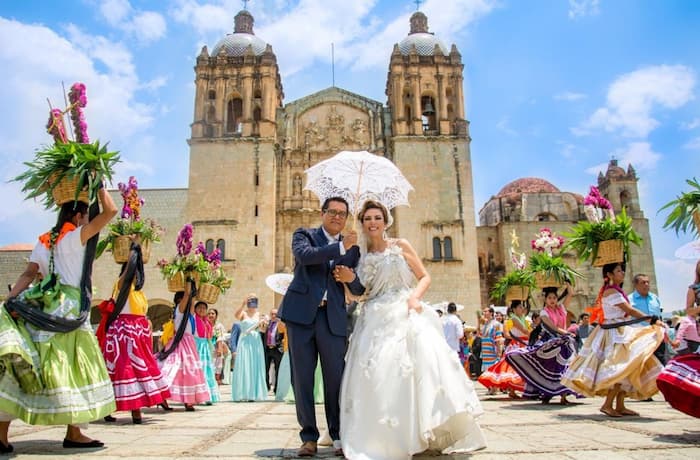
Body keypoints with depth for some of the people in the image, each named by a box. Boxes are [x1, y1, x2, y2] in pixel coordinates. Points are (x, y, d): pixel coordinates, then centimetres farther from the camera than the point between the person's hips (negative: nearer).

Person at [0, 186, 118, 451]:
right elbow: (110, 211, -10)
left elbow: (28, 274, 4)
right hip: (67, 309, -7)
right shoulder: (75, 236, -5)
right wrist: (98, 185, 2)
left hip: (42, 309, 7)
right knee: (73, 371, 0)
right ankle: (73, 434, 6)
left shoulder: (44, 241, 15)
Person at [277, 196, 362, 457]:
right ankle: (309, 437, 14)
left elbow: (358, 289, 12)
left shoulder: (351, 248, 15)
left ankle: (338, 435, 17)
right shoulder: (304, 235, 9)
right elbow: (304, 255, -15)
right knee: (301, 377, 3)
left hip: (333, 318, 2)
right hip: (301, 313, -1)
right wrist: (340, 247, -19)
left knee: (335, 377, 3)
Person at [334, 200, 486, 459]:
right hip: (376, 320, 2)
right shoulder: (361, 255, 15)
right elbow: (360, 293, 14)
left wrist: (415, 297, -12)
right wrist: (350, 280, -6)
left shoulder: (401, 246, 9)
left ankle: (433, 433, -6)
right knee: (375, 373, -11)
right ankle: (386, 438, -1)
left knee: (423, 361, -18)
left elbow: (425, 277, 7)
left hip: (406, 314, -2)